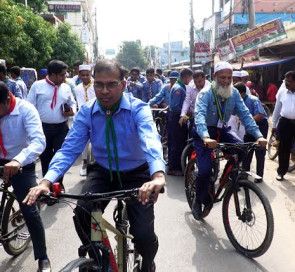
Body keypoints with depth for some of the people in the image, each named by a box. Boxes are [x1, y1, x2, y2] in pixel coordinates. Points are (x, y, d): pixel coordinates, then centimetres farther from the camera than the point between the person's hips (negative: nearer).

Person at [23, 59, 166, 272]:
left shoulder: (138, 109, -21)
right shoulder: (86, 112, -11)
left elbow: (150, 141, -39)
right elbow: (69, 149, -14)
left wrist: (158, 175, -60)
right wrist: (47, 181, -32)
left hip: (136, 174, -2)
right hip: (103, 172, 3)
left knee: (144, 234, -13)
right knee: (81, 216, -21)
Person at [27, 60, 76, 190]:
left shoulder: (66, 88, 6)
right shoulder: (37, 86, -2)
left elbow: (72, 103, 19)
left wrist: (72, 111, -5)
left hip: (61, 128, 2)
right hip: (43, 128, -1)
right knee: (45, 157, 11)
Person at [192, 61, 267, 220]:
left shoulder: (234, 93, -5)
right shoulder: (206, 93, -19)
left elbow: (245, 114, -11)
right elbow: (199, 115, -35)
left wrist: (258, 135, -26)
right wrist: (206, 137, -53)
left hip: (221, 131, 5)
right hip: (204, 133, -5)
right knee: (205, 169, -17)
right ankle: (198, 201, 10)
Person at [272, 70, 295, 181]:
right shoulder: (282, 91, 3)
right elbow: (277, 108, 9)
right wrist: (274, 124, 10)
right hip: (285, 122, 2)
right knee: (283, 148, 9)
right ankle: (281, 171, 22)